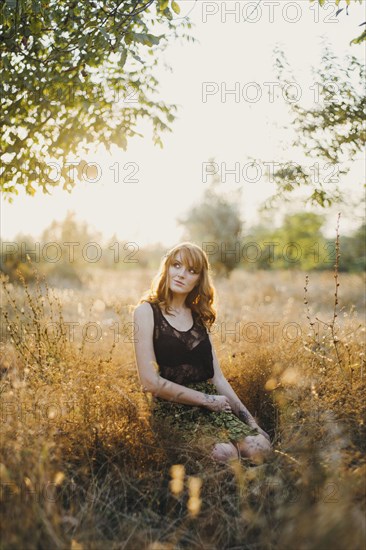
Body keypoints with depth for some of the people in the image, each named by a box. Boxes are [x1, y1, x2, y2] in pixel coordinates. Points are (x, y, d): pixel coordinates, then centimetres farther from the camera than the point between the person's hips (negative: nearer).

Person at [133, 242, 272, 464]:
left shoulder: (199, 317, 15)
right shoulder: (147, 311, -2)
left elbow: (218, 378, 13)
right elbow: (150, 381, -10)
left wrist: (251, 421, 6)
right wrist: (207, 399, -8)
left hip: (211, 405, 5)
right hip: (172, 409, -5)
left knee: (259, 446, -21)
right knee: (225, 453, -29)